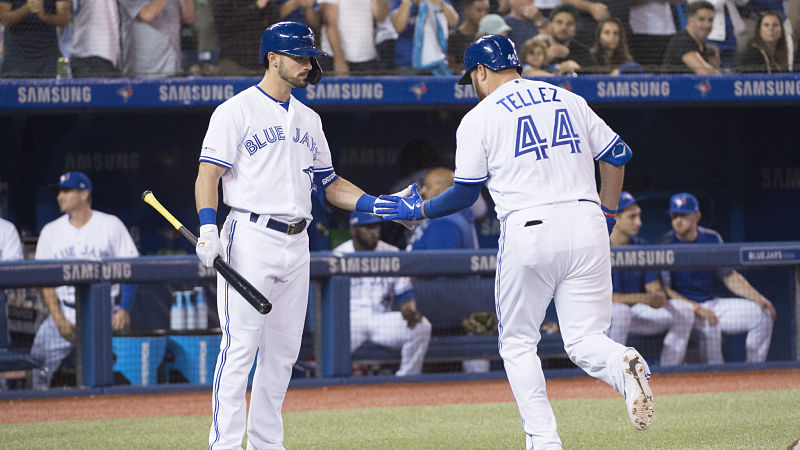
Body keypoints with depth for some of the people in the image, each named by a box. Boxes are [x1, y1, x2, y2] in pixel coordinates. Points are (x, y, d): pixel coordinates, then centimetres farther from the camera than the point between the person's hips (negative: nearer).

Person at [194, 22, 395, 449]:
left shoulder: (308, 120, 19)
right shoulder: (237, 111, -2)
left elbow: (329, 185, 22)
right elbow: (208, 174, -9)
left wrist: (378, 205, 8)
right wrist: (208, 228, -23)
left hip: (296, 244, 7)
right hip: (250, 240, -7)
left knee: (282, 350, 7)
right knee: (240, 345, -12)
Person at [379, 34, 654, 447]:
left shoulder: (478, 119, 4)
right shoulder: (568, 100, 16)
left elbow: (464, 194, 6)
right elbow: (617, 156, 14)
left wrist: (417, 210, 22)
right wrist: (606, 216, 23)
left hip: (528, 230, -3)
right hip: (586, 223, 3)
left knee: (518, 342, 11)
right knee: (585, 340, 6)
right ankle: (624, 366, -29)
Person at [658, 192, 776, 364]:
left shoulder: (711, 239, 6)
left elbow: (729, 276, 12)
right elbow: (666, 291, -16)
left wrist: (757, 297, -2)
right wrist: (697, 309, -28)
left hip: (710, 303, 6)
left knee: (762, 313, -8)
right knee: (708, 324, -38)